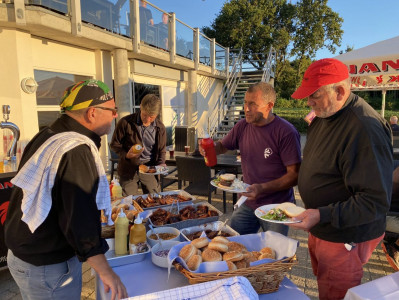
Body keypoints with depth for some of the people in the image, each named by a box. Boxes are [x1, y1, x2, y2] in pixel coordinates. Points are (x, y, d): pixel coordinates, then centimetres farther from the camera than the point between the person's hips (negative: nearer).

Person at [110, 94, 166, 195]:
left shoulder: (160, 128, -3)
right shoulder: (125, 122, -11)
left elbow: (162, 151, 7)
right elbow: (114, 144, -1)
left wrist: (161, 164, -12)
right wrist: (126, 155, -18)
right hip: (128, 169, -1)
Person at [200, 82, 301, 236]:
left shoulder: (286, 132, -18)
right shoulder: (243, 126, 0)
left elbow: (295, 175, -17)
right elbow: (222, 146, 14)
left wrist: (263, 188, -29)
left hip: (276, 208, -4)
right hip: (247, 204, 5)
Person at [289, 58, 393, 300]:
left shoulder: (365, 129, -27)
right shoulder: (324, 116, 2)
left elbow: (376, 201, -27)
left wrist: (322, 215, -32)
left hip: (344, 240, -8)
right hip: (320, 230, 8)